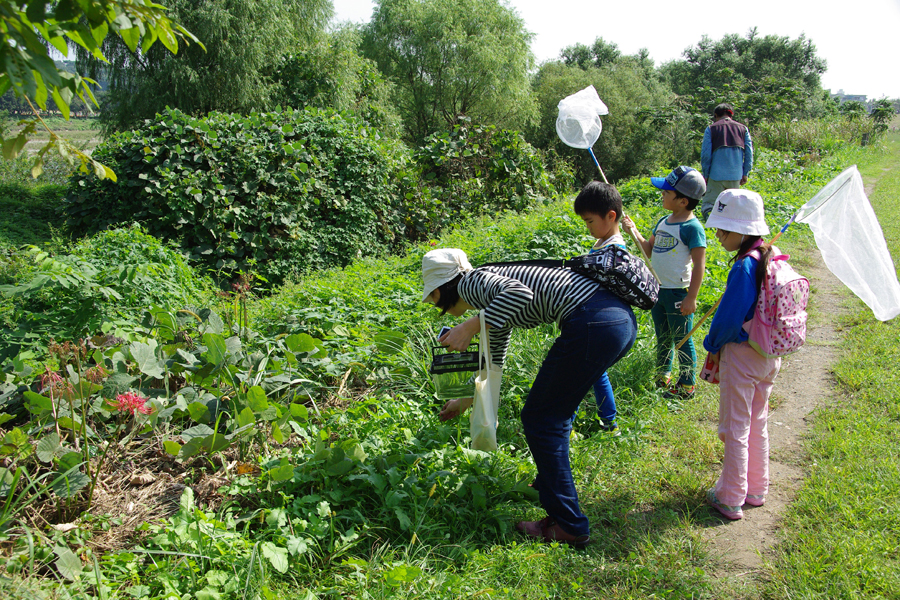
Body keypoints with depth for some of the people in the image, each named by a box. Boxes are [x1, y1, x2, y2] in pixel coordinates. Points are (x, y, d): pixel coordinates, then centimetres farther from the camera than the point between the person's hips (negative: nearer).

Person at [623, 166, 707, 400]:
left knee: (682, 340, 5)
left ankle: (687, 386, 18)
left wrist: (691, 297, -20)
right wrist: (634, 232, 5)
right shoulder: (663, 222, 8)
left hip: (678, 292, -8)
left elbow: (699, 264, -18)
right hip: (657, 290, 8)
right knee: (662, 337, 20)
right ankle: (663, 376, 36)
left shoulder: (692, 227, -17)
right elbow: (650, 249, 18)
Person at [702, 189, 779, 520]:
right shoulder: (772, 259, 2)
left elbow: (729, 317, -22)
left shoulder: (744, 267, -25)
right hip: (770, 354, 8)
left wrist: (713, 345, -3)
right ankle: (756, 490, 34)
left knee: (735, 428, 6)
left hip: (741, 355, -8)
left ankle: (730, 499, 18)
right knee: (757, 424, 21)